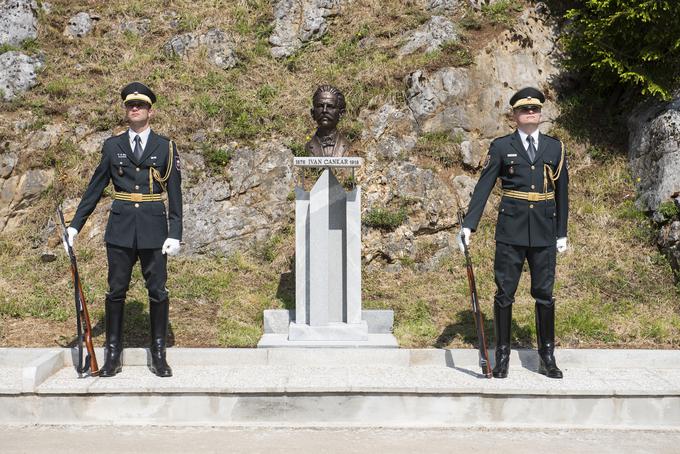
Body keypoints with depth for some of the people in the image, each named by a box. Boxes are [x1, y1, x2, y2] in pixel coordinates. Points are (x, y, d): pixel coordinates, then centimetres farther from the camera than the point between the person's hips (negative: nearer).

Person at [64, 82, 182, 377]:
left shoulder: (165, 147, 5)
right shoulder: (112, 146, 9)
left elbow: (174, 194, 3)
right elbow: (95, 188, 11)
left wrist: (175, 234, -4)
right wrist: (75, 225, 7)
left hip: (154, 227, -1)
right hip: (120, 228, 1)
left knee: (158, 291, 2)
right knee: (116, 291, 5)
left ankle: (159, 355, 14)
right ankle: (113, 355, 15)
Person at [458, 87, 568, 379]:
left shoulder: (555, 148, 9)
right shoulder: (501, 147, 2)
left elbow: (562, 191, 12)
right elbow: (483, 186, -2)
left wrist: (562, 233, 11)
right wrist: (468, 224, -10)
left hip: (544, 233, 2)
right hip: (510, 232, -2)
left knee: (544, 294, 7)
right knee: (504, 293, 3)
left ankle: (547, 358, 17)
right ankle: (502, 356, 14)